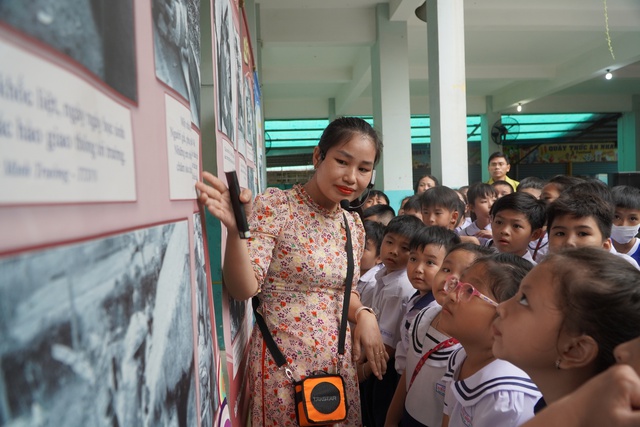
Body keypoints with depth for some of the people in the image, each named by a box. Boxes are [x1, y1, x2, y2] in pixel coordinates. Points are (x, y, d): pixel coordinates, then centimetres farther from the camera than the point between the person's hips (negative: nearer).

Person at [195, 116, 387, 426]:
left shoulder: (354, 225, 4)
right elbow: (243, 289, -20)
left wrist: (364, 315, -4)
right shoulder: (273, 206, -15)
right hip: (283, 362, -6)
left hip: (340, 360, 6)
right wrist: (235, 230, -37)